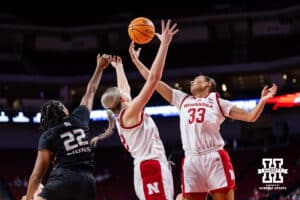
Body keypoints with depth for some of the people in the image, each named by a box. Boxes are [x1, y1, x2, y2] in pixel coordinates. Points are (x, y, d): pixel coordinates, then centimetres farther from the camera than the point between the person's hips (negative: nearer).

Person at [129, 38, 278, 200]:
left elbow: (250, 117, 7)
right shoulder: (182, 100, 20)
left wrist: (263, 100, -10)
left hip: (215, 159, -3)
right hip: (191, 161, 3)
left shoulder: (217, 102, 12)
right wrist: (136, 60, 21)